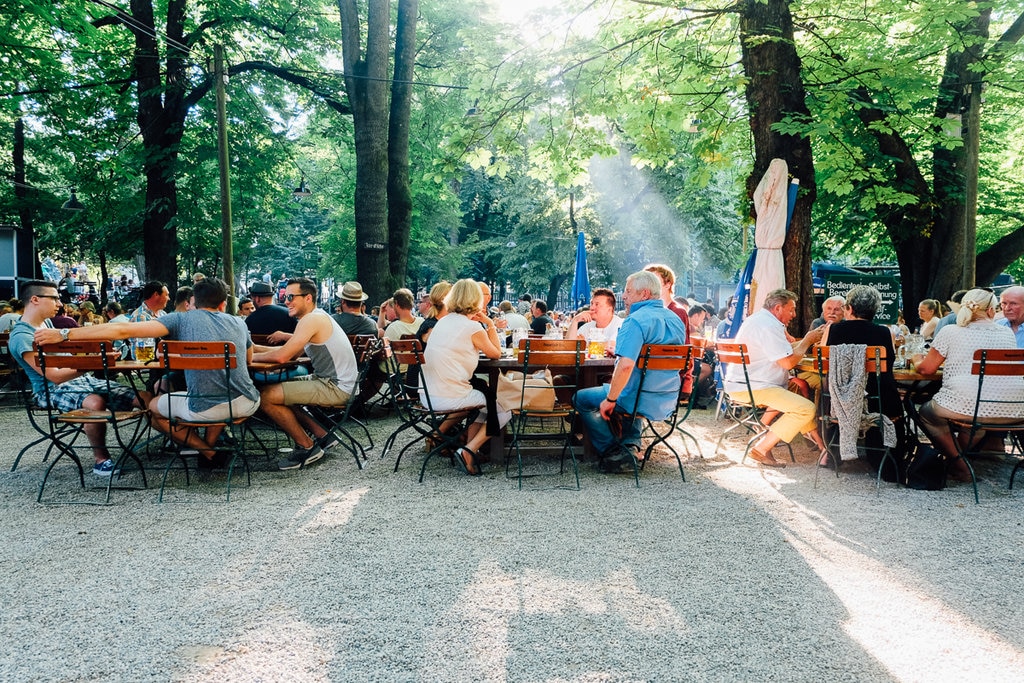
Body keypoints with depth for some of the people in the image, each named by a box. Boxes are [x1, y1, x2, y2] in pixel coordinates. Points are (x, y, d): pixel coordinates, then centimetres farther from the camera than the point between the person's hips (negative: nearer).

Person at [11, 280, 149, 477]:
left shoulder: (45, 323, 14)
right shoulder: (22, 337, -13)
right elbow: (55, 376, -19)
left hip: (80, 379, 8)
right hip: (53, 390, -8)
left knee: (144, 398, -9)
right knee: (95, 402, -41)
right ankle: (101, 459, -23)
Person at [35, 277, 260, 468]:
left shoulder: (181, 319, 2)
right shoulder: (238, 323, 12)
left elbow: (123, 330, -5)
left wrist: (64, 334, -3)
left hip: (206, 409, -5)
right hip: (248, 403, 5)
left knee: (154, 408, 24)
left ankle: (211, 453, 18)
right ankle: (209, 444, 26)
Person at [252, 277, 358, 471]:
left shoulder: (312, 320, -17)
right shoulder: (317, 317, 15)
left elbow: (281, 356, -23)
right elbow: (293, 353, 16)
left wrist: (251, 357, -7)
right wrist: (254, 348, 9)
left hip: (336, 388, -11)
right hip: (327, 381, 11)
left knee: (266, 396, -14)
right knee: (278, 390, 21)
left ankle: (307, 447, 1)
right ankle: (322, 435, 17)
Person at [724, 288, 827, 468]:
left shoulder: (759, 319, 18)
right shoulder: (768, 326, -17)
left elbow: (784, 351, 24)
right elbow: (788, 362, -20)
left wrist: (809, 339, 15)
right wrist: (808, 340, -5)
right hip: (752, 388, -12)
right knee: (806, 409, -18)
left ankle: (815, 437, 21)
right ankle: (761, 449, -15)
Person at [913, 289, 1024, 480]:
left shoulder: (950, 332, 1)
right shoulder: (1007, 334, 12)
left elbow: (926, 369, 5)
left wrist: (917, 360, 28)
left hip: (967, 407, -5)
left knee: (926, 412, 21)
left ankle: (961, 466, 16)